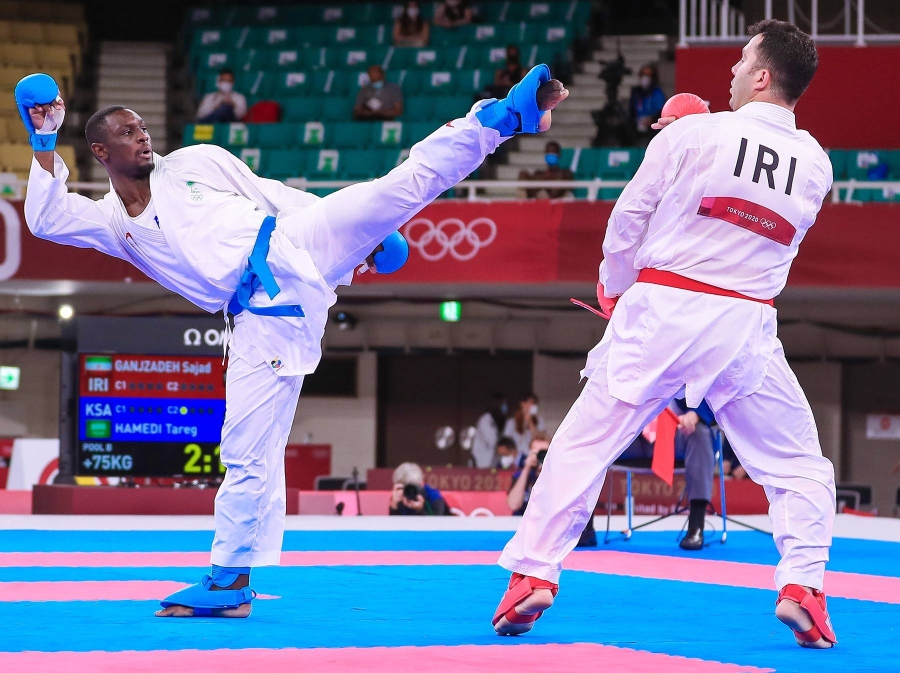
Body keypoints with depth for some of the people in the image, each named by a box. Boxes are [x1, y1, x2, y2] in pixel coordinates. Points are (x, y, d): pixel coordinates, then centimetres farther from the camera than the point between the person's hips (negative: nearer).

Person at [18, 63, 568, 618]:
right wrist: (45, 142, -8)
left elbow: (273, 193, 18)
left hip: (294, 249, 0)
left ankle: (508, 115, -16)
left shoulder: (195, 162, 13)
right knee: (247, 453, -1)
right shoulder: (111, 223, 13)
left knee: (407, 182, -16)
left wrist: (354, 228, 17)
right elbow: (46, 218, -3)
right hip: (260, 319, 0)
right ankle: (230, 581, 9)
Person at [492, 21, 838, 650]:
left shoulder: (692, 134, -6)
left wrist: (615, 289, 20)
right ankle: (802, 585, -3)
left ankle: (533, 574, 4)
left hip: (662, 314, -2)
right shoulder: (815, 165, 4)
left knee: (584, 445, 8)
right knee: (799, 466, 14)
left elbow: (629, 219, 1)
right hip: (745, 326, 2)